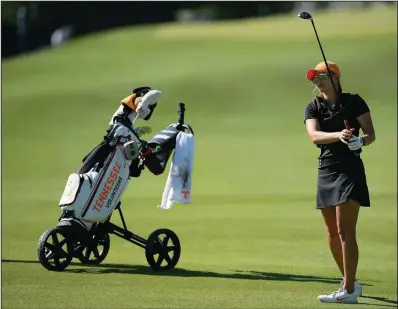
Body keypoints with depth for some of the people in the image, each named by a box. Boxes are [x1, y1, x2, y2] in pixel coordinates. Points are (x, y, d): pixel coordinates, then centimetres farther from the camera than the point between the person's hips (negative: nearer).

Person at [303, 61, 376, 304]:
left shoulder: (354, 102, -3)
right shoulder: (313, 108, 7)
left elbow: (371, 133, -6)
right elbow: (314, 136, -12)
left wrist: (360, 141, -29)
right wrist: (339, 135, -31)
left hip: (350, 168, -6)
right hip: (326, 170, 6)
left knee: (345, 230, -14)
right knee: (332, 232, 11)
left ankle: (349, 291, -17)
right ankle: (351, 283, 26)